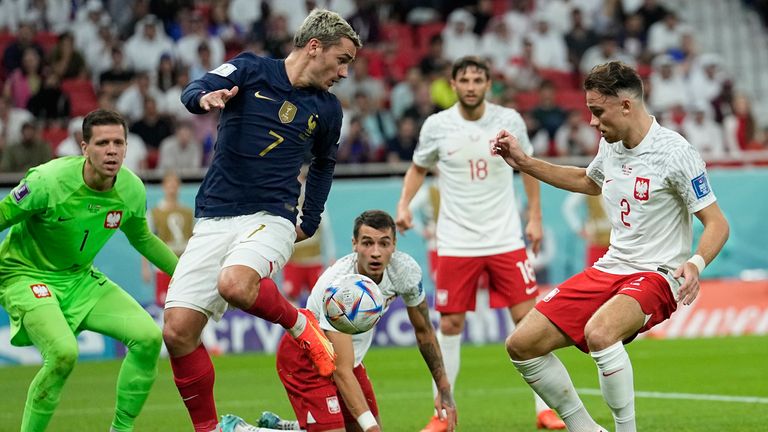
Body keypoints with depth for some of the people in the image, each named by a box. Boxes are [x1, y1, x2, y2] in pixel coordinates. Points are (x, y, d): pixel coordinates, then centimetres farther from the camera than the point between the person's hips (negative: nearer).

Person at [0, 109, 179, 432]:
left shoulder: (132, 189, -8)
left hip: (79, 278, 6)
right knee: (63, 352, -31)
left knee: (148, 337, -11)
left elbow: (142, 239, 14)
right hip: (26, 275, -6)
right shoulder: (48, 181, -26)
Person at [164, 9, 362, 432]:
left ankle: (300, 324, -6)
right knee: (177, 331, -9)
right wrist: (206, 97, -37)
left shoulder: (327, 109, 9)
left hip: (271, 219, 0)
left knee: (234, 284, -34)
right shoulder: (251, 69, 1)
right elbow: (192, 91, -14)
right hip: (215, 219, 0)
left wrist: (310, 221, 23)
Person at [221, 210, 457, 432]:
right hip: (305, 359, -7)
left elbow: (423, 331, 2)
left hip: (350, 354, 7)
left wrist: (444, 389, 3)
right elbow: (342, 371, -36)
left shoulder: (405, 269, -18)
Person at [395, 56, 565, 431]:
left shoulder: (509, 121, -3)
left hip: (506, 240, 0)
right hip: (456, 243, 0)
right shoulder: (437, 126, -4)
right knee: (450, 324, 0)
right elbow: (418, 168, 13)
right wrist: (404, 204, -3)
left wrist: (535, 217, 9)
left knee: (526, 319, -4)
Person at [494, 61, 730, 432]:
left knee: (599, 332, -39)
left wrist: (696, 262, -34)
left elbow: (717, 223, -14)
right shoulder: (611, 145, 8)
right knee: (522, 344, -2)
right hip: (609, 269, 8)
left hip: (656, 276, -8)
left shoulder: (674, 152, -15)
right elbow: (588, 181, 32)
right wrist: (524, 162, 26)